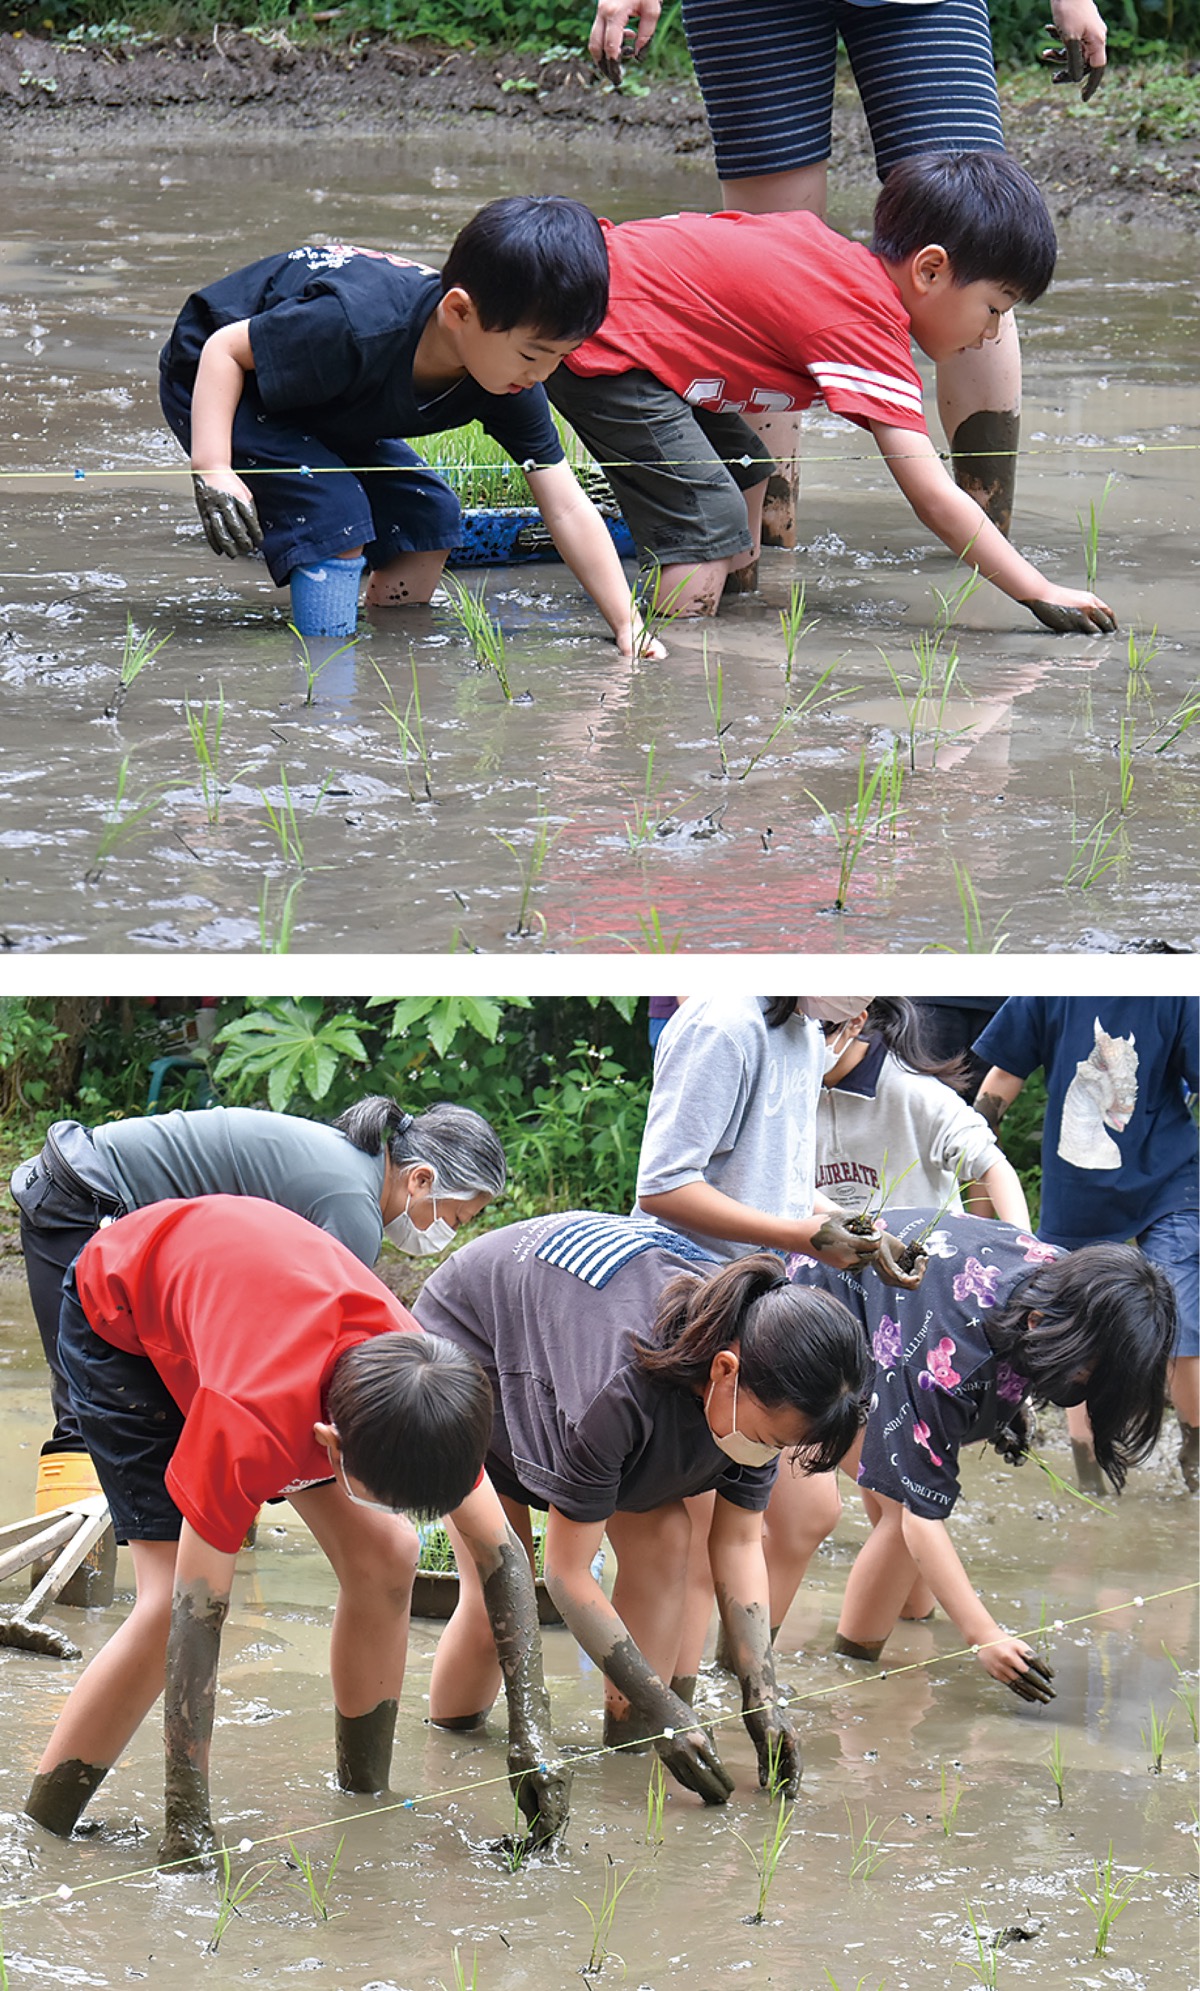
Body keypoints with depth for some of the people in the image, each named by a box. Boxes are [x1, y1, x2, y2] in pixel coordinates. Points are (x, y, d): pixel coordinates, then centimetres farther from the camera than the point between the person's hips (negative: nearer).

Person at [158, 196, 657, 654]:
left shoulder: (514, 386, -20)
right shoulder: (359, 325, -42)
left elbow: (569, 510, -14)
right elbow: (225, 349, -29)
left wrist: (627, 626, -20)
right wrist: (212, 471, -38)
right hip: (211, 377, -7)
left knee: (428, 517, -3)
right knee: (335, 516, -25)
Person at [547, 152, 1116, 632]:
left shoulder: (828, 249, 8)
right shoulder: (867, 330, -19)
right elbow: (936, 500, -23)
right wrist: (1043, 596, -21)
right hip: (596, 344, -10)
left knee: (744, 472, 19)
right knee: (712, 522, -16)